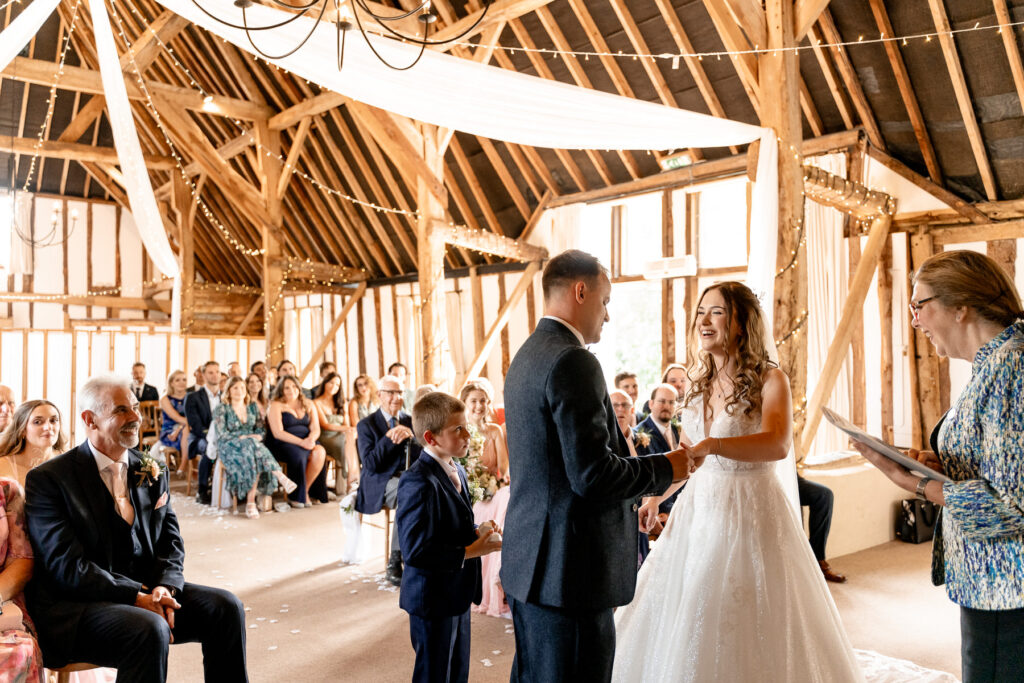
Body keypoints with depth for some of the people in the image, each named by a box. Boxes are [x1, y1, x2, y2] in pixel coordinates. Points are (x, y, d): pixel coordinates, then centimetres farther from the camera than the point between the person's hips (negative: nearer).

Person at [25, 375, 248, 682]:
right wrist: (137, 597, -23)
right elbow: (68, 567, -15)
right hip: (77, 604, -5)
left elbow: (170, 541, 9)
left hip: (145, 589, 6)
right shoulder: (47, 479, -7)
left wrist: (164, 587, -13)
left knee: (225, 606, -15)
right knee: (150, 630, -33)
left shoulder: (152, 471, 10)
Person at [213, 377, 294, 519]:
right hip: (229, 447, -3)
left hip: (253, 444, 3)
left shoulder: (252, 407, 17)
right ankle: (280, 477, -43)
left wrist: (258, 436, -12)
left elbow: (261, 429, 13)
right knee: (252, 448, -39)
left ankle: (251, 501, -39)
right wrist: (245, 437, -16)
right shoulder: (222, 409, 4)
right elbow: (222, 434, -6)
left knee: (255, 459, -36)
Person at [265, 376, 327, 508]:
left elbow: (316, 428, 9)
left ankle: (306, 491, -12)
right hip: (282, 443, -4)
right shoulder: (275, 406, -1)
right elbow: (278, 433, -11)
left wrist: (311, 439, -16)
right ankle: (296, 496, -17)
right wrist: (301, 442, -21)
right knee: (298, 455, -36)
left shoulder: (308, 404, 15)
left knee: (320, 452, -27)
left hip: (306, 442, 5)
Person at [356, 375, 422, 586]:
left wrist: (410, 436, -13)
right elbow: (370, 464, -10)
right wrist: (389, 437, -18)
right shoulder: (366, 425, 2)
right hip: (380, 482, -4)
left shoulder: (410, 421, 14)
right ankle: (394, 562, -24)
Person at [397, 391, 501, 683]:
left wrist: (477, 531, -3)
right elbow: (415, 550, -31)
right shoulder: (419, 483, -26)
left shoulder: (456, 470, 5)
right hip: (433, 600, -9)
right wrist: (470, 551, -26)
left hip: (457, 594, 9)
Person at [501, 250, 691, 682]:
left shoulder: (526, 357, 12)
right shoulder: (572, 361, -19)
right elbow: (592, 474, -23)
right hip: (570, 569, -10)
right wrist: (666, 469, -8)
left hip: (527, 563, 10)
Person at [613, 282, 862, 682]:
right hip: (698, 509, 6)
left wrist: (712, 445, -40)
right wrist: (656, 497, 14)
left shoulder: (769, 380, -9)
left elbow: (777, 445, -27)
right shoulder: (699, 384, 8)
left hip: (751, 511, -5)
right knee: (684, 618, 11)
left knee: (750, 627, 3)